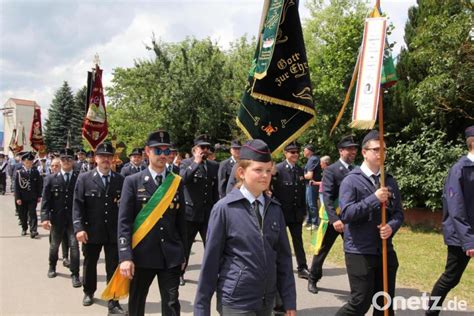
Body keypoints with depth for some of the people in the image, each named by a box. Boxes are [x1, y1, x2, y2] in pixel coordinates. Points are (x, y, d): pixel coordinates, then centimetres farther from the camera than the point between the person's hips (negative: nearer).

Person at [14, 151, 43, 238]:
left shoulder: (35, 172, 2)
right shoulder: (19, 172, -2)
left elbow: (39, 184, 4)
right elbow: (17, 186, -4)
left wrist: (39, 196, 1)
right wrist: (17, 198, -9)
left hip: (33, 197, 0)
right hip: (22, 198, 1)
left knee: (32, 213, -6)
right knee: (23, 214, 12)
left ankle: (33, 230, -10)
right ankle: (24, 228, 31)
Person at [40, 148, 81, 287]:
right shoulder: (51, 179, 0)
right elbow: (46, 200, -4)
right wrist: (45, 217, -14)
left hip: (74, 218, -2)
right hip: (57, 218, 2)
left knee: (74, 245, -7)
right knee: (54, 244, 20)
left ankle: (75, 274, 5)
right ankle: (52, 267, 44)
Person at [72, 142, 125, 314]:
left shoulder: (120, 180, 2)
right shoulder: (84, 178, -2)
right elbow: (77, 205, -7)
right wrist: (79, 228, -14)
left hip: (114, 232, 0)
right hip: (91, 231, 0)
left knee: (114, 267, 2)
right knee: (89, 264, 19)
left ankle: (113, 303, 13)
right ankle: (89, 292, 43)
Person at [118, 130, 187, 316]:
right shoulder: (133, 181, -3)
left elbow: (181, 220, 9)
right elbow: (124, 222, -8)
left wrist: (183, 253, 10)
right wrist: (125, 256, -16)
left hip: (171, 255, 2)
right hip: (142, 254, -1)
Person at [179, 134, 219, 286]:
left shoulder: (214, 166, 7)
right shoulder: (186, 163, -3)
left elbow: (216, 190, 13)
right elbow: (182, 179, -24)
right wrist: (196, 162, -21)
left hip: (209, 213, 2)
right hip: (190, 212, -2)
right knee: (184, 246, 13)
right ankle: (180, 273, 31)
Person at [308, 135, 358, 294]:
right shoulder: (331, 170, -10)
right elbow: (327, 197, -18)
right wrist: (334, 219, -28)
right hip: (333, 218, -4)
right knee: (322, 251, 10)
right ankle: (313, 279, 29)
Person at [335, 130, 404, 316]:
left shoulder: (390, 181, 10)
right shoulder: (351, 180, -8)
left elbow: (399, 213, 10)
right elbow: (345, 214, -17)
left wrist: (391, 226, -12)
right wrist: (374, 199, -22)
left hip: (386, 251, 6)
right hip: (359, 253, -6)